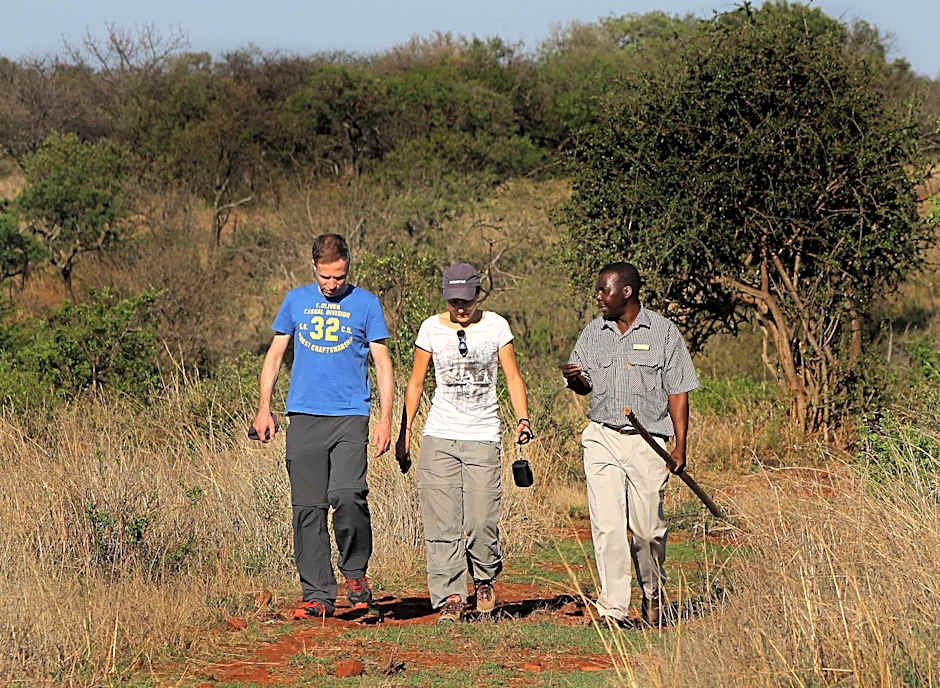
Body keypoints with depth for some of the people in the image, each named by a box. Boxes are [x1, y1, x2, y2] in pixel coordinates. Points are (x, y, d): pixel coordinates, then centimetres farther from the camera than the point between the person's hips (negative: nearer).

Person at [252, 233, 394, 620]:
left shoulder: (365, 304, 6)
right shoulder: (296, 301, 12)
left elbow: (383, 364, 6)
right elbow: (275, 355, 17)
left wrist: (385, 420, -2)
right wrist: (264, 409, 9)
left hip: (350, 417, -3)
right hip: (304, 418, 3)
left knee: (347, 497, -20)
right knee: (307, 508, 0)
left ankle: (355, 573, 3)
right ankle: (317, 595, 5)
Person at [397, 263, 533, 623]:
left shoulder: (496, 326, 3)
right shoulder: (432, 328, 4)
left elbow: (513, 378, 5)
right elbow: (415, 383, 11)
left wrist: (522, 418, -11)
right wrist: (405, 431, 6)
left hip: (483, 436, -1)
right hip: (439, 436, 1)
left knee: (481, 522, -9)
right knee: (442, 522, -7)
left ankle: (484, 578, 18)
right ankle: (450, 597, -2)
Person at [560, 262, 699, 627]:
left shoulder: (662, 332, 0)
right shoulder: (593, 332, 11)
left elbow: (677, 392, 1)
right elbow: (584, 384, 19)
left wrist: (680, 445, -6)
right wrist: (575, 377, -7)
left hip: (647, 442, -2)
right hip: (602, 438, 3)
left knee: (648, 528, 0)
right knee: (607, 525, -8)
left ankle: (654, 598, 21)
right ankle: (613, 607, -7)